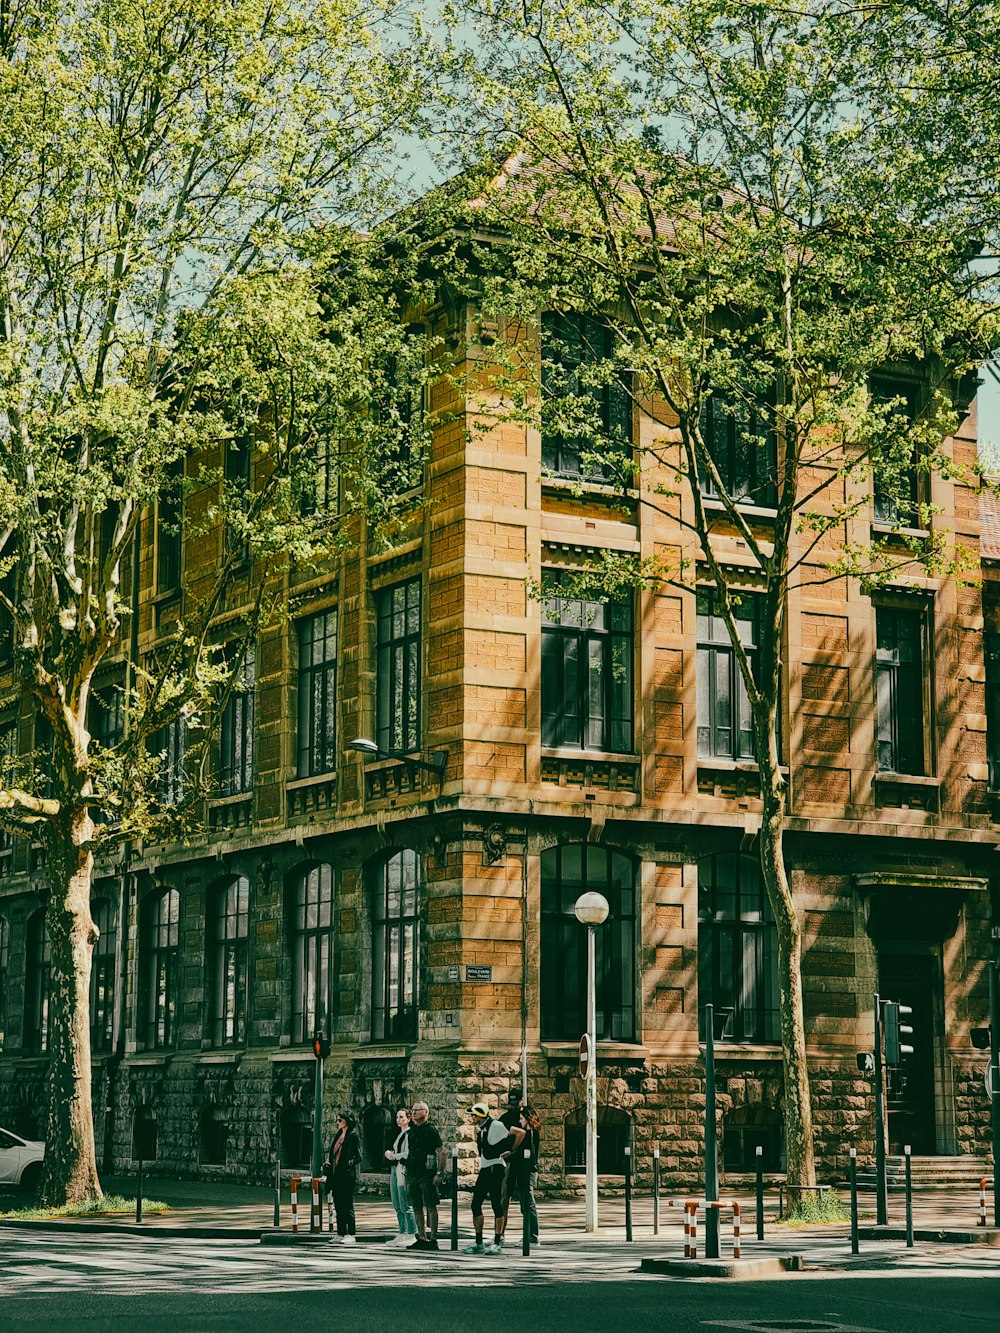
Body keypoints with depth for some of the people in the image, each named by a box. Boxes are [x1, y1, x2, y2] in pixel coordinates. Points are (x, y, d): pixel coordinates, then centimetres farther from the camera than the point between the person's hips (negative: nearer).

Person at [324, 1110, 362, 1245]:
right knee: (338, 1205, 9)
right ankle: (340, 1234, 13)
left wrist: (349, 1163, -25)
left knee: (347, 1205, -5)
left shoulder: (353, 1136, -7)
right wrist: (329, 1164, 6)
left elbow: (358, 1157, -10)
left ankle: (350, 1235, -2)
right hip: (336, 1175, 8)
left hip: (348, 1176, -8)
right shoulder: (338, 1136, 16)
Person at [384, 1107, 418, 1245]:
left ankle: (411, 1235, -6)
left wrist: (393, 1156, -6)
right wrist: (390, 1153, 7)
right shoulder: (399, 1134, 21)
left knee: (405, 1205, -9)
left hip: (404, 1169, -10)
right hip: (395, 1170, 10)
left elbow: (408, 1154, -17)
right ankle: (402, 1233, 15)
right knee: (397, 1205, 10)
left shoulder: (409, 1134, -8)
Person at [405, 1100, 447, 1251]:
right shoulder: (412, 1132, 17)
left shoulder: (430, 1131, -5)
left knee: (430, 1207, -6)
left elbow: (441, 1152, -9)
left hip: (427, 1174, -8)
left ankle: (433, 1239, -5)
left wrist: (439, 1173, -16)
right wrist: (407, 1174, 18)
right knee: (417, 1208, 7)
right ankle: (422, 1238, 12)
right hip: (413, 1174, 8)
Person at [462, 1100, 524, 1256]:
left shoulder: (496, 1126, -12)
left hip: (496, 1168, -9)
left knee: (496, 1205, -7)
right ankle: (478, 1243, 12)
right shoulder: (480, 1129, 13)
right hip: (484, 1170, 9)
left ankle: (497, 1243, -3)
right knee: (476, 1205, 6)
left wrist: (512, 1151, -8)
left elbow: (520, 1132, -15)